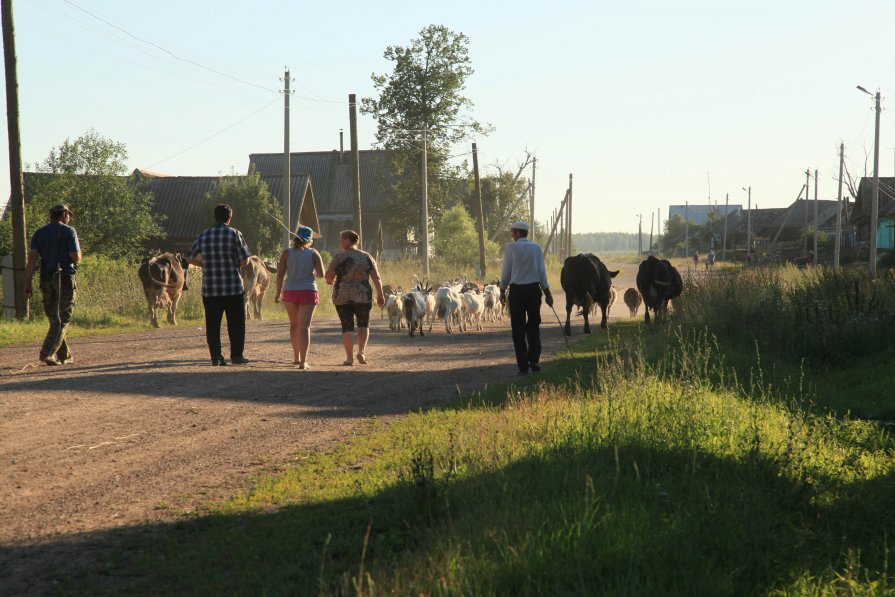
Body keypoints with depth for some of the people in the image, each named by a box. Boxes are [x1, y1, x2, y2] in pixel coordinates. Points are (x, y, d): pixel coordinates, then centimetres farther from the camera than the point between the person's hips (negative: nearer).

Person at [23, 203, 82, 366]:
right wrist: (79, 255, 12)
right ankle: (47, 353, -18)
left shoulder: (39, 234, 10)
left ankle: (64, 356, 18)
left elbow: (32, 258, 0)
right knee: (62, 320, -3)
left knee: (54, 320, 15)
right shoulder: (68, 231, -3)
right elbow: (76, 257, -12)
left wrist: (27, 284, -3)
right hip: (65, 279, -5)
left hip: (46, 280, 5)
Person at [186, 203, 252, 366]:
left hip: (210, 288, 3)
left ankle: (216, 356, 3)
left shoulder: (203, 235, 5)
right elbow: (244, 260, -7)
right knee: (236, 323, 8)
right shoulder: (234, 234, -6)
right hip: (233, 287, -3)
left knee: (212, 324, 7)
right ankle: (236, 355, 10)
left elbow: (190, 258, 13)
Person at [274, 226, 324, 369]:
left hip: (290, 292, 2)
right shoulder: (313, 253, -2)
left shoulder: (287, 253, 1)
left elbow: (280, 274, -3)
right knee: (304, 327, -4)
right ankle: (303, 361, -14)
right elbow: (321, 274, -5)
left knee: (294, 324, 21)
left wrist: (278, 294, 5)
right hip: (308, 292, -2)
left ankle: (296, 357, 30)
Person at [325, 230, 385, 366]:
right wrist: (380, 294, 1)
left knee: (347, 327, 5)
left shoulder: (339, 257, -6)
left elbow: (328, 277, -5)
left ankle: (349, 358, -1)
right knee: (363, 325, 18)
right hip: (363, 297, 2)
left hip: (342, 297, -2)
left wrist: (330, 281, 16)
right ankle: (361, 352, 2)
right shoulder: (367, 257, 2)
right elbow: (376, 278, -2)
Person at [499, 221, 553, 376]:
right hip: (534, 288, 2)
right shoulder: (536, 247, 3)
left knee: (519, 328, 4)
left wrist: (502, 289, 10)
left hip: (516, 290, -2)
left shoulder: (511, 247, -4)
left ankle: (523, 366, 2)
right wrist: (547, 292, 7)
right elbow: (542, 271, 3)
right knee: (533, 325, 16)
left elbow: (506, 271, -2)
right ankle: (534, 360, 3)